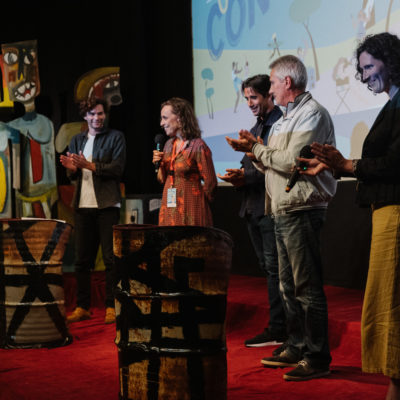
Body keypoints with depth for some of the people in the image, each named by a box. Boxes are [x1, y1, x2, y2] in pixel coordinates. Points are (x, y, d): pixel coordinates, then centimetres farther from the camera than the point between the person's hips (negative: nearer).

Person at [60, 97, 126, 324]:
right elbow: (73, 176, 17)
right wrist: (72, 168, -6)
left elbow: (117, 169, -10)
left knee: (110, 258, -3)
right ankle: (82, 307, 14)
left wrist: (89, 165, -18)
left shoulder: (116, 137, 2)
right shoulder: (77, 140, 17)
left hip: (107, 205, -5)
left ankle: (111, 307, 2)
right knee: (82, 260, 7)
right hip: (83, 205, 5)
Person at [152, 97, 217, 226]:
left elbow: (209, 183, -10)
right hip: (168, 206, 6)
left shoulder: (197, 146, -11)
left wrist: (196, 203, 2)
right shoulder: (169, 144, 11)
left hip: (189, 209, -6)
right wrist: (159, 165, 0)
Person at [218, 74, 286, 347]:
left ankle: (277, 330, -1)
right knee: (268, 267, 12)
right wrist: (239, 178, 1)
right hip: (253, 207, 9)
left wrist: (247, 177, -20)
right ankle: (280, 326, 20)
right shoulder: (256, 128, 20)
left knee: (274, 266, -6)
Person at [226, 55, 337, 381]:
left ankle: (317, 357, -1)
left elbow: (291, 161, -21)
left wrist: (256, 148, -9)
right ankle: (296, 348, 25)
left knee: (307, 286, -7)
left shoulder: (312, 114, -11)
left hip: (302, 210, -10)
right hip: (283, 211, 10)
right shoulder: (288, 116, 20)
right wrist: (254, 148, 4)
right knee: (289, 285, 15)